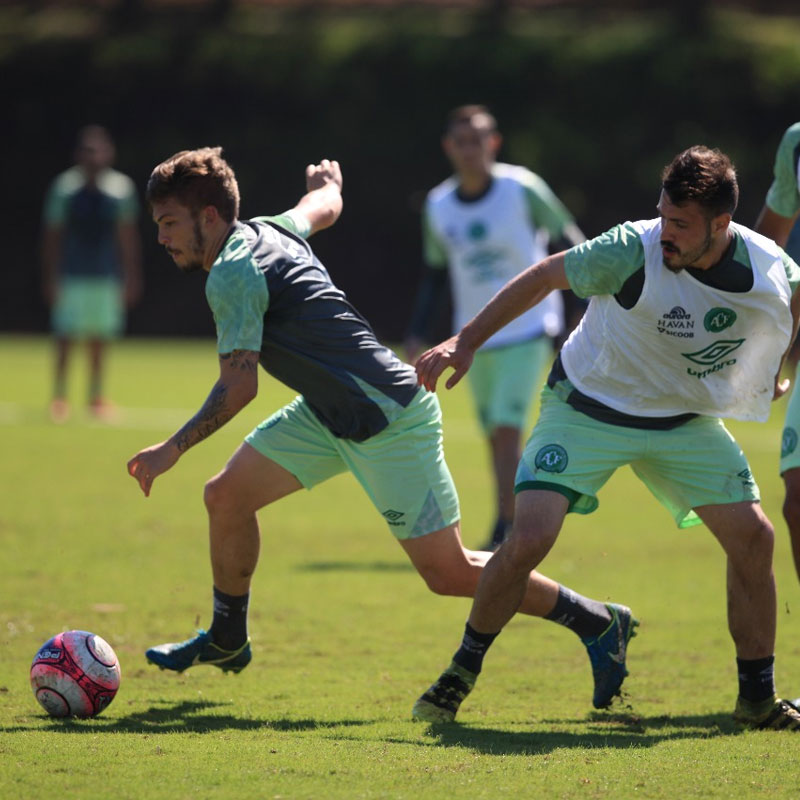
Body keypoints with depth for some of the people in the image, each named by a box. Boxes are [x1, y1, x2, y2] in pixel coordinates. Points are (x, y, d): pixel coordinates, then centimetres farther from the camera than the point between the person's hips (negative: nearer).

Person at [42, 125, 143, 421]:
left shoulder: (121, 188, 2)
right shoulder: (64, 189, -5)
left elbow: (128, 237, 10)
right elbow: (52, 237, 0)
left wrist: (132, 277, 9)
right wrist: (50, 278, -2)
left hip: (107, 275, 2)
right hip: (72, 275, -2)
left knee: (99, 338, 7)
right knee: (66, 335, -7)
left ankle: (96, 396, 16)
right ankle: (59, 394, 0)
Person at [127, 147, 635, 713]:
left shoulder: (233, 274, -21)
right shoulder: (266, 231, 5)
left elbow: (238, 386, -25)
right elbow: (324, 206, 27)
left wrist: (173, 449, -19)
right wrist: (328, 181, 50)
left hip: (391, 423, -10)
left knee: (448, 572, -6)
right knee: (226, 496, 6)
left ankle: (599, 622, 6)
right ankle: (227, 640, 24)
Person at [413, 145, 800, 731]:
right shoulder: (632, 252, -28)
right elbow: (548, 275, -12)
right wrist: (466, 342, -11)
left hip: (686, 417, 3)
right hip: (587, 410, -3)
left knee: (753, 536, -8)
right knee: (528, 541, -17)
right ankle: (462, 672, 5)